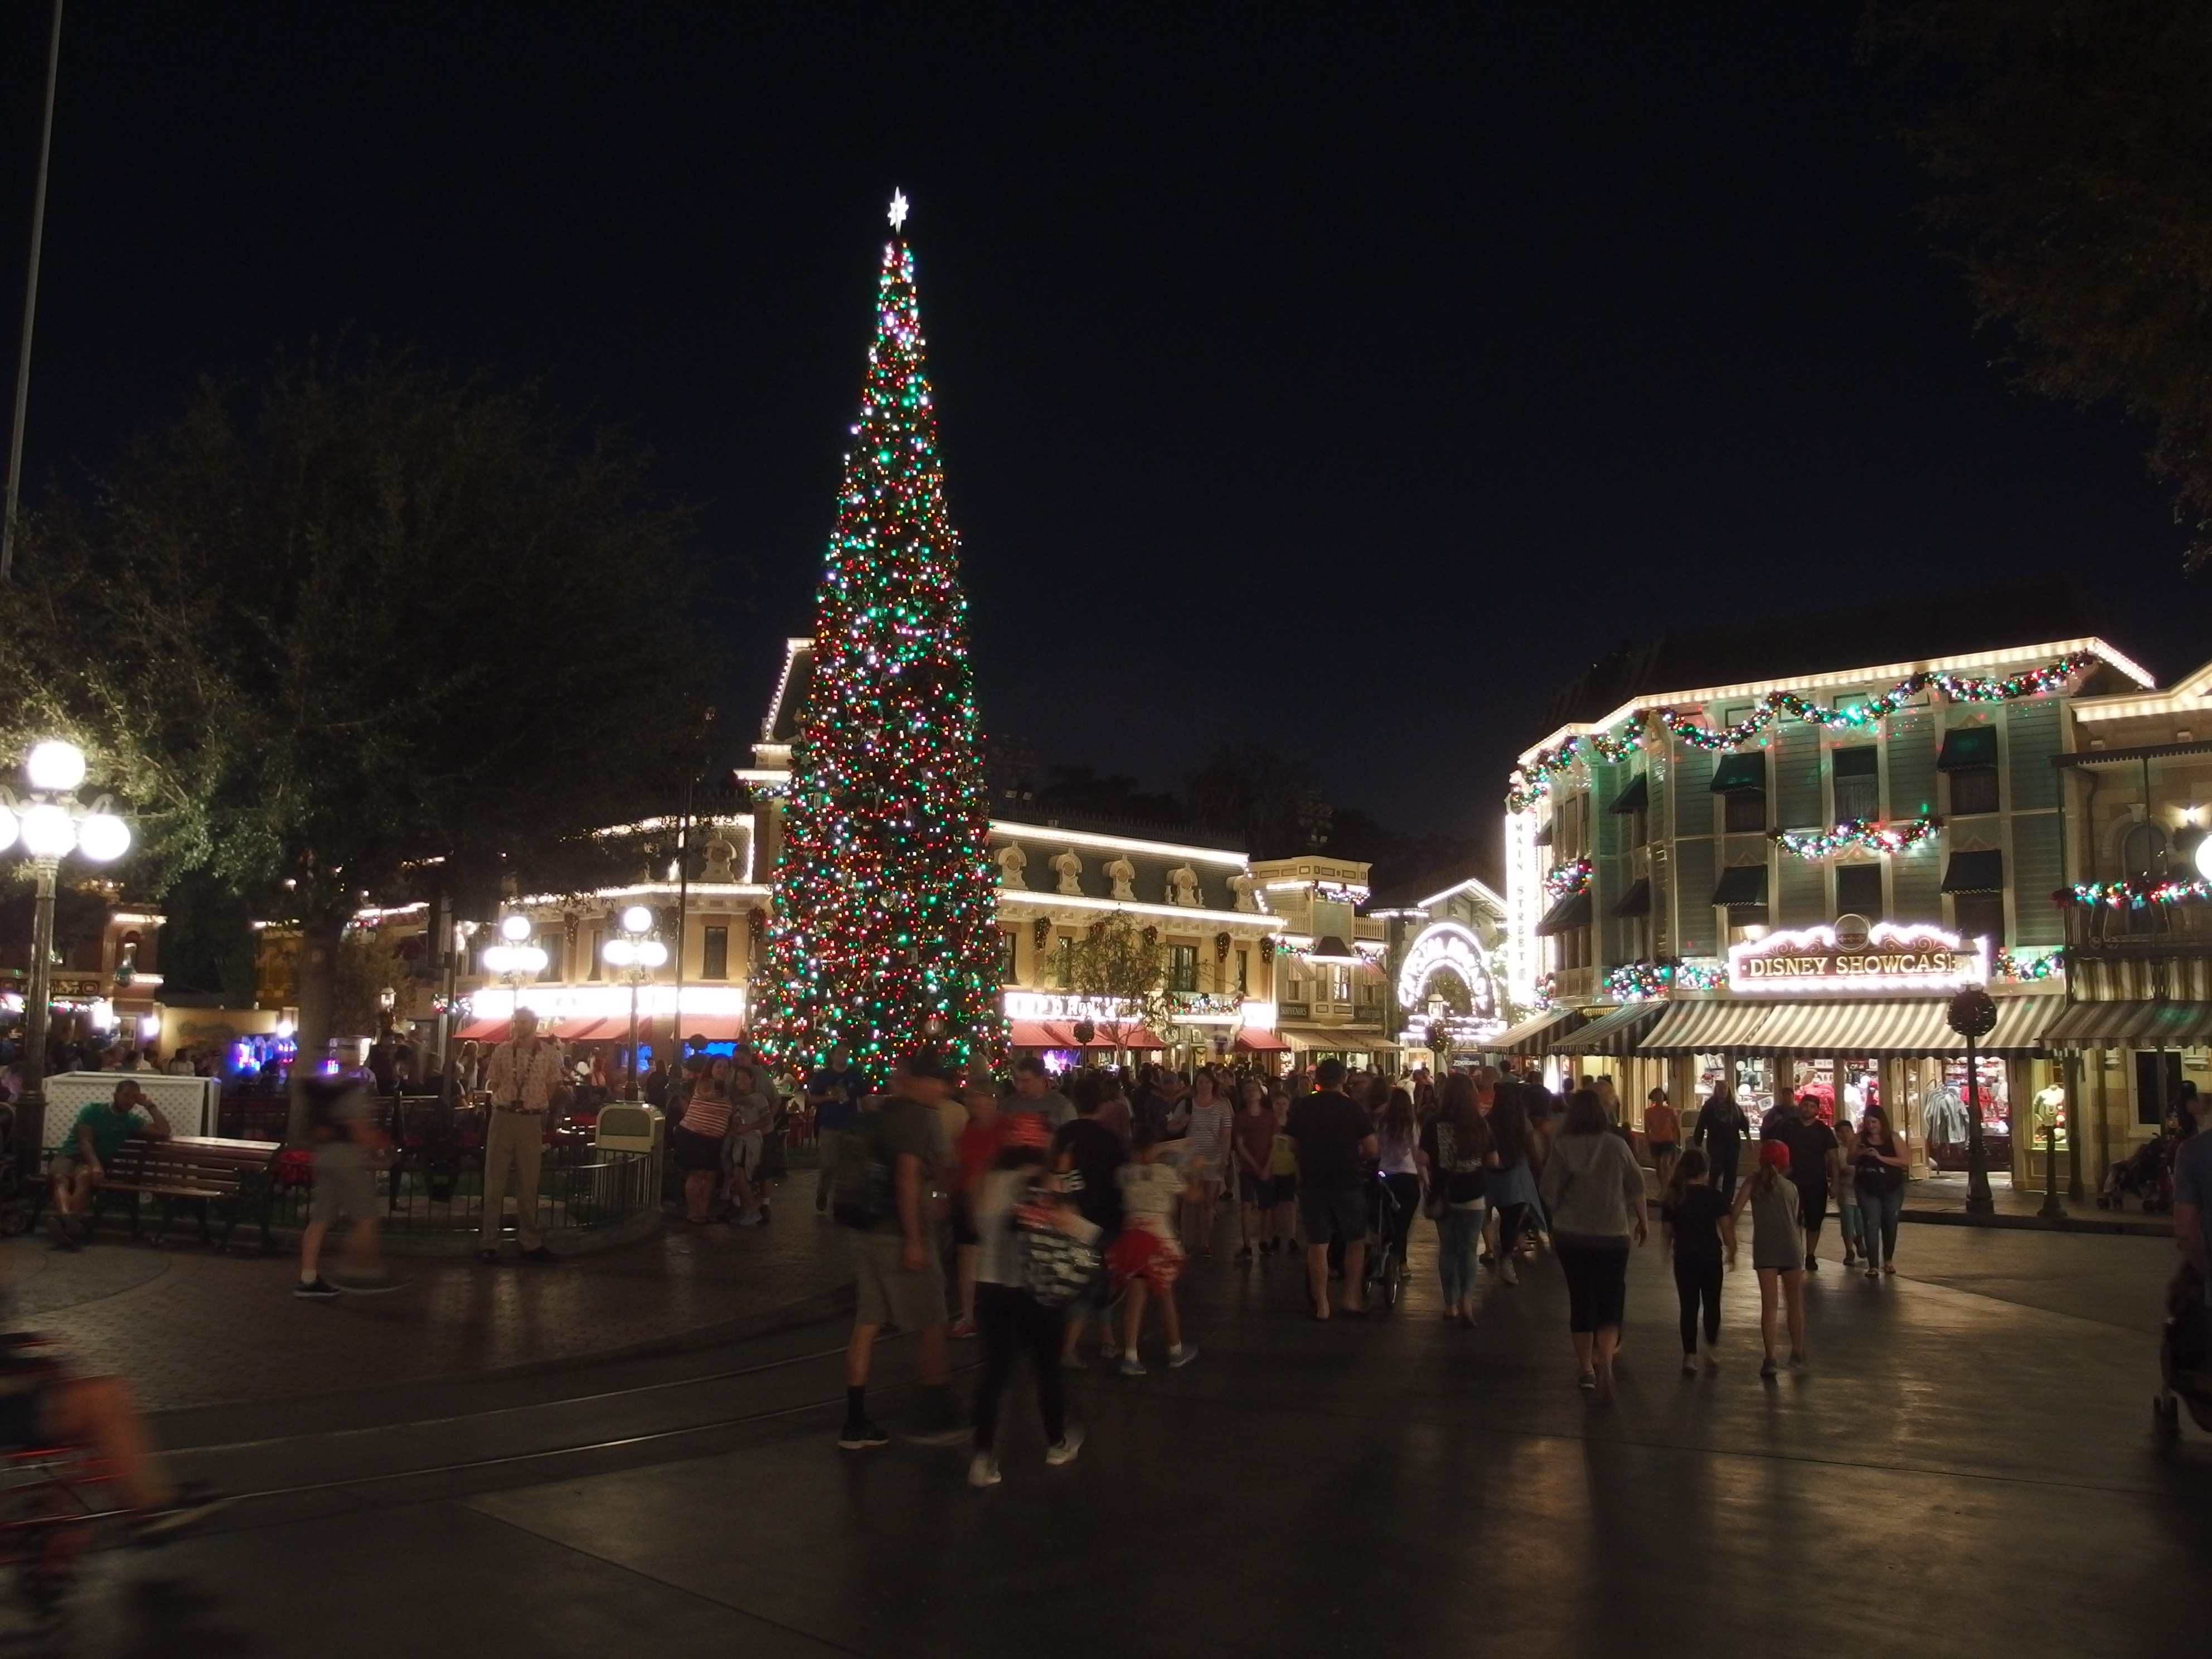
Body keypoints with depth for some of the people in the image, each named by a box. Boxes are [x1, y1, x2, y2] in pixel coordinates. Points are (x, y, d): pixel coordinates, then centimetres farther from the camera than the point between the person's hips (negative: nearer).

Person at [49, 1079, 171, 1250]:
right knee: (61, 1178, -36)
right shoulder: (93, 1109, 5)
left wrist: (149, 1105, 4)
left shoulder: (132, 1121, 12)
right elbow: (85, 1141, -7)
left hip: (97, 1162, 1)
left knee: (84, 1176, -37)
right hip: (70, 1154, -1)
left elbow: (165, 1132, 1)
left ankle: (67, 1223, -61)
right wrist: (95, 1165, -25)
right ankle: (66, 1218, -65)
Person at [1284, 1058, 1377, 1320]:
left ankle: (1321, 1305, 8)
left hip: (1312, 1183, 2)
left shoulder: (1301, 1107, 1)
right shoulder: (1351, 1107, -7)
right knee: (1356, 1241, 14)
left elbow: (1293, 1143, 7)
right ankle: (1352, 1297, 14)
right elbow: (1371, 1148, -9)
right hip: (1347, 1183, -2)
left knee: (1317, 1245, 6)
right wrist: (1356, 1158, 11)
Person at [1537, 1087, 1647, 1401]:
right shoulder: (1615, 1145, -8)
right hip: (1612, 1236, -1)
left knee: (1580, 1301, 14)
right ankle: (1605, 1362, -19)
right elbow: (1636, 1186, 0)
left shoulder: (1562, 1147, -9)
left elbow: (1548, 1192, -9)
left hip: (1570, 1236, 1)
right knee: (1610, 1301, 3)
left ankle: (1586, 1368, 22)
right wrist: (1641, 1219, 17)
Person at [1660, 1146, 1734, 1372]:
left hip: (1684, 1258, 1)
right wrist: (1732, 1251, 4)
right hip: (1710, 1256, -1)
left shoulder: (1673, 1198, -1)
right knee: (1712, 1304, 14)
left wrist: (1667, 1251, 18)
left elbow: (1667, 1230, 2)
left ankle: (1690, 1356, 6)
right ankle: (1711, 1351, 10)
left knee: (1688, 1306, 7)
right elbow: (1726, 1227, -9)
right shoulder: (1714, 1196, -7)